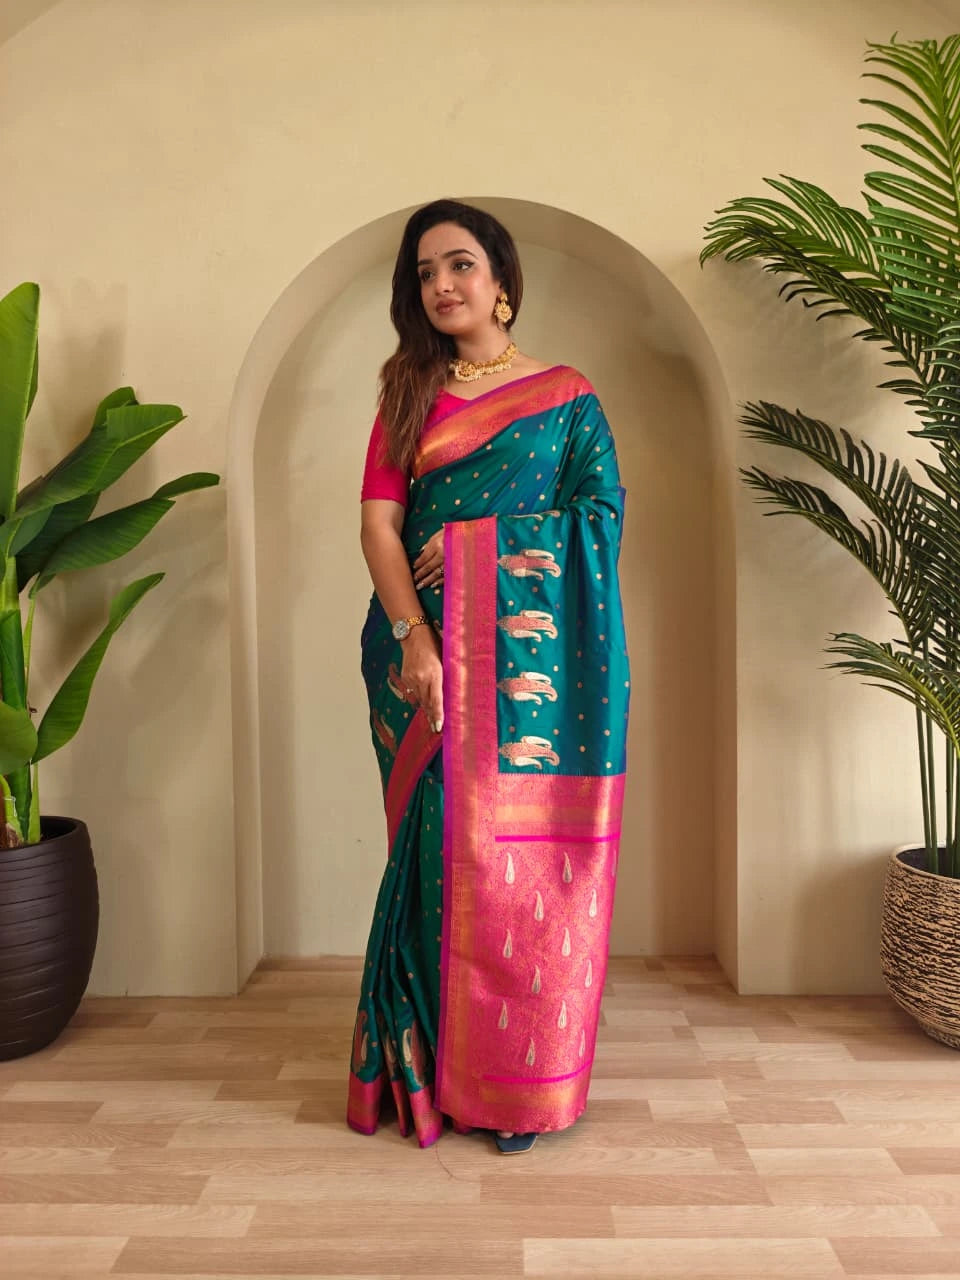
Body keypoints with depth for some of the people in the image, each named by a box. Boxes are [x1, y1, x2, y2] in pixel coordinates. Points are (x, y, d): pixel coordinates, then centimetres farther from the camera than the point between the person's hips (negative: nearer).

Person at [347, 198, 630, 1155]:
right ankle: (436, 1071, 19)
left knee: (526, 853, -1)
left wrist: (473, 540, -9)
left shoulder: (566, 395, 10)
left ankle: (523, 1081, 15)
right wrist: (413, 637, -13)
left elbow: (601, 519, 1)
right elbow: (378, 522, 1)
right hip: (428, 648, 2)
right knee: (442, 848, 3)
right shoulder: (409, 393, 14)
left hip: (530, 654, -1)